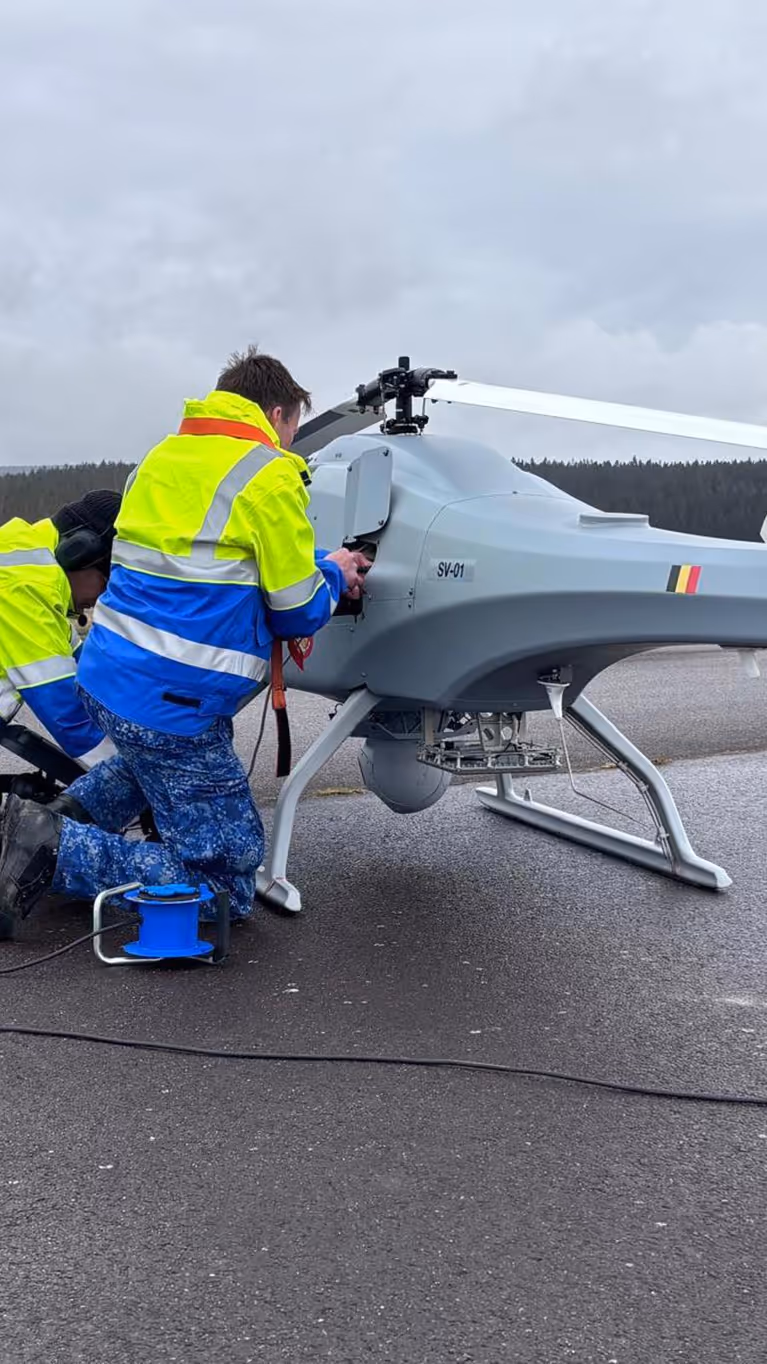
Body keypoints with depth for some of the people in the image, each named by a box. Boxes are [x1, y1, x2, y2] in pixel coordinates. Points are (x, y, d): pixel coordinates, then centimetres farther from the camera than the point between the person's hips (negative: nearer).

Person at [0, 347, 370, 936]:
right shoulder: (271, 476, -10)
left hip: (105, 674, 9)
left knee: (157, 759, 41)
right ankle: (55, 851, -12)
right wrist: (332, 576, 16)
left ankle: (66, 815, 17)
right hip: (172, 704, -8)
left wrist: (320, 561, 23)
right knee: (227, 885, 0)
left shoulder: (163, 455, 14)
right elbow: (298, 614, -5)